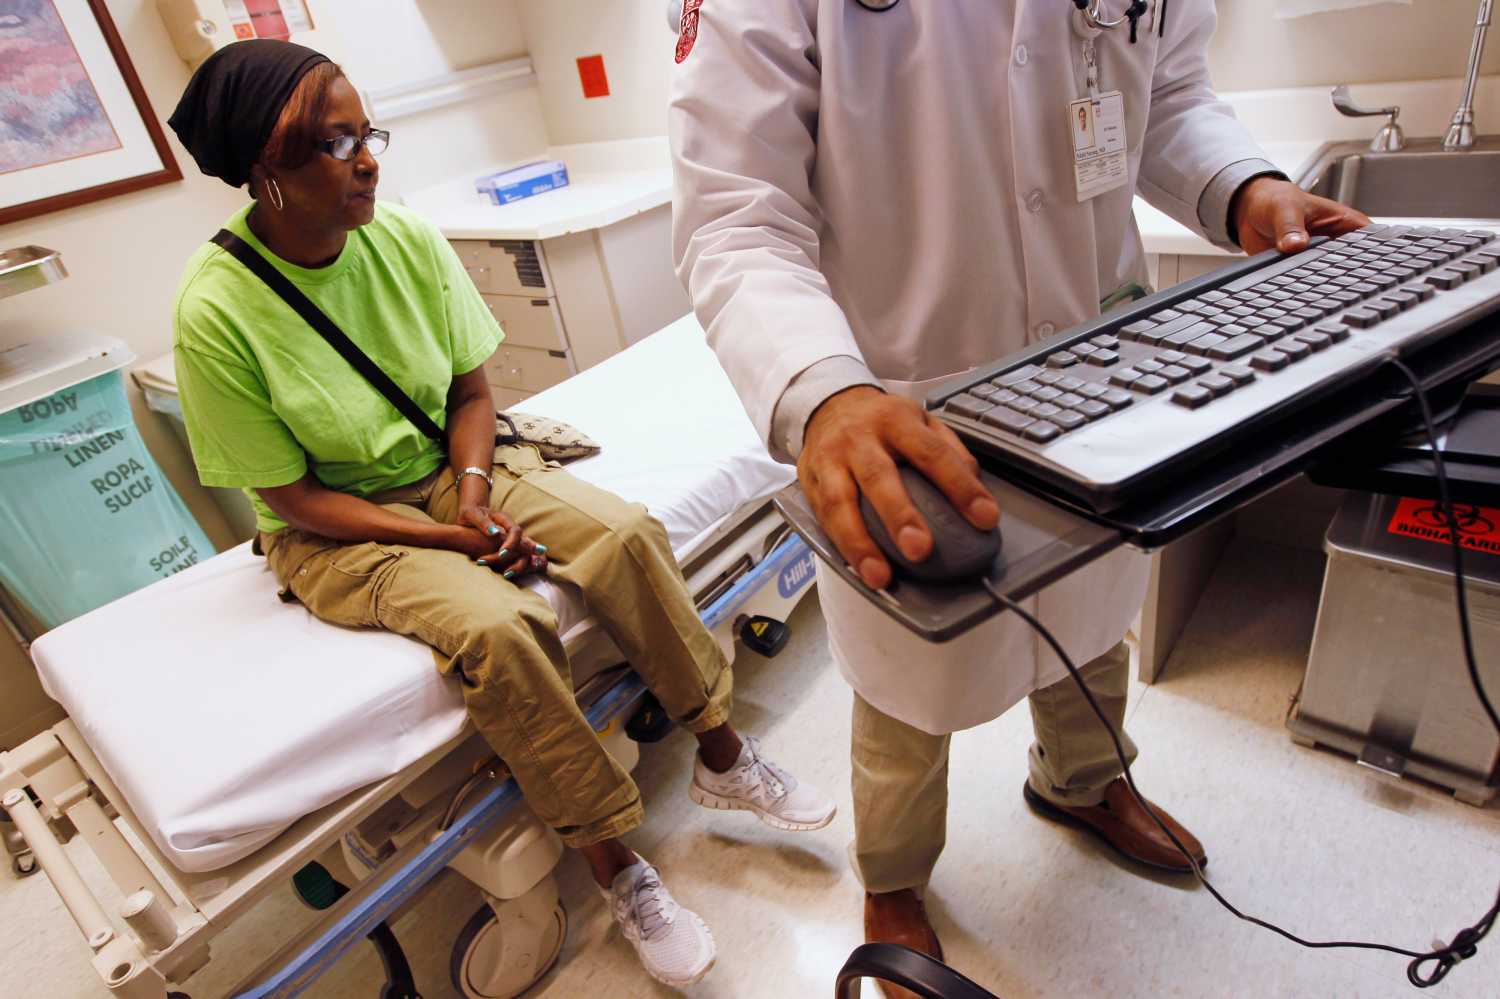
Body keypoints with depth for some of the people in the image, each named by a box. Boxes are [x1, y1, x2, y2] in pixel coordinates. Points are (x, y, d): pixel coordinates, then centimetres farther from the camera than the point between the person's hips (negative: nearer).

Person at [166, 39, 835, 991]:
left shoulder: (408, 241, -6)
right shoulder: (217, 312, -18)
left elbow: (471, 389, 3)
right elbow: (293, 496, -14)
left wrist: (475, 492, -15)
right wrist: (453, 539, -21)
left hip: (450, 470, 4)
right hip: (337, 530, -4)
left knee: (625, 532, -20)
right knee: (497, 625, -31)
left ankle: (723, 754, -4)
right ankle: (614, 866, -11)